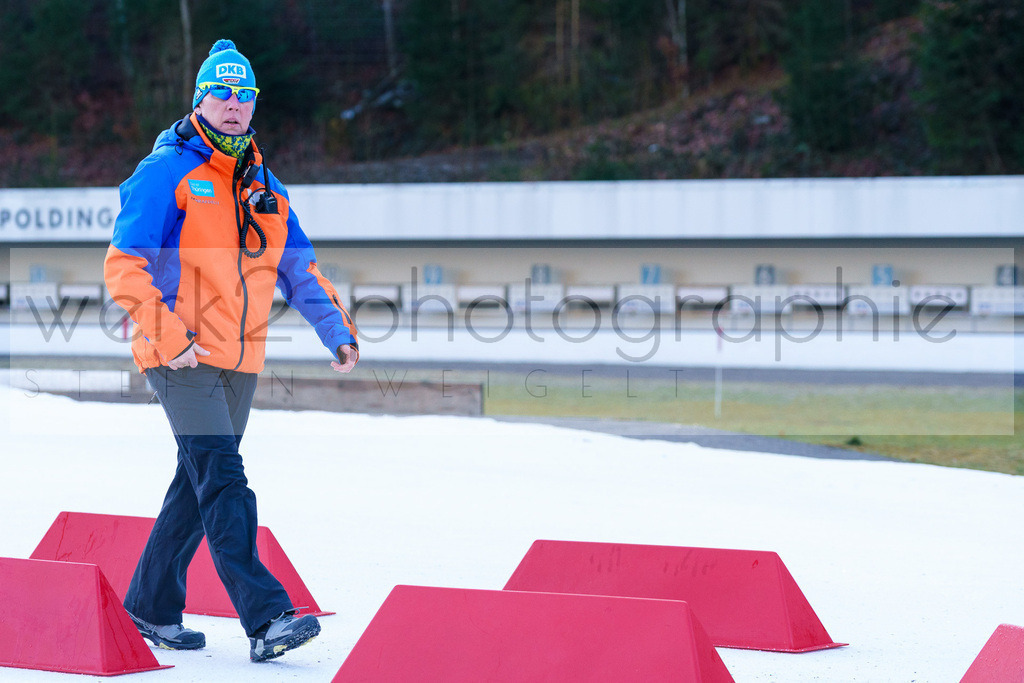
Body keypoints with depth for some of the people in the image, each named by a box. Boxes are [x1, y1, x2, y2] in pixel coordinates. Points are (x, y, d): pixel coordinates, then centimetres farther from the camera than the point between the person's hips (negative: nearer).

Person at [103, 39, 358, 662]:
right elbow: (124, 266, -10)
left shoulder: (264, 188, 16)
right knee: (223, 481, -15)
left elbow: (300, 270, 21)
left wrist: (338, 330, 8)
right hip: (182, 358, -7)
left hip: (241, 362, 7)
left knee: (199, 486, 11)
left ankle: (151, 609, 24)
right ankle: (266, 618, -25)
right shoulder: (168, 173, -5)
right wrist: (167, 335, -19)